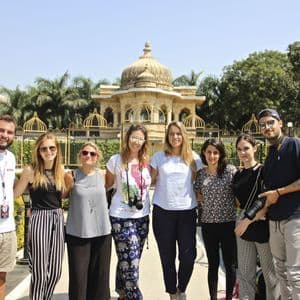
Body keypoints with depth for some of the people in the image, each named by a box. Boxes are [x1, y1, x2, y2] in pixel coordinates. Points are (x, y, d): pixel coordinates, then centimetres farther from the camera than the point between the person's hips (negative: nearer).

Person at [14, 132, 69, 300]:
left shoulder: (61, 171, 7)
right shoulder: (31, 170, -7)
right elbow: (14, 194, -5)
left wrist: (70, 178, 8)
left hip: (58, 219, 5)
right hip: (40, 219, -5)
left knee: (55, 271, 10)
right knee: (39, 271, 1)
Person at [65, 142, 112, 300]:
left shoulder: (102, 176, 3)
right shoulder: (71, 176, -6)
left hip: (102, 232, 3)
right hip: (77, 233, -3)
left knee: (99, 274, 12)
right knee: (78, 275, 1)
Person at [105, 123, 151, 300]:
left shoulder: (147, 162, 3)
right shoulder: (116, 160, -7)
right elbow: (107, 184, 6)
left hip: (142, 217, 4)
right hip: (121, 218, -4)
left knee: (129, 261, 15)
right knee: (130, 262, -7)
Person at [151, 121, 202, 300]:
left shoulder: (193, 158, 5)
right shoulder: (159, 157, 4)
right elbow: (150, 180, 10)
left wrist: (199, 201, 3)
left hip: (187, 211, 0)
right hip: (163, 211, 0)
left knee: (188, 256, -2)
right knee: (167, 257, 8)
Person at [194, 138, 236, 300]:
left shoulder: (230, 170, -5)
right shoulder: (200, 173, 2)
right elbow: (198, 195, 13)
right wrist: (208, 203, 0)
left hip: (228, 222, -2)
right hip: (208, 223, 2)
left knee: (230, 263, 9)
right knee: (213, 264, 12)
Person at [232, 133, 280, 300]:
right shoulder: (238, 175, 10)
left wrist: (248, 220, -17)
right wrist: (242, 221, 9)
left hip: (262, 225, -6)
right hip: (243, 225, 6)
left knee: (270, 274, 5)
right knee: (245, 274, 10)